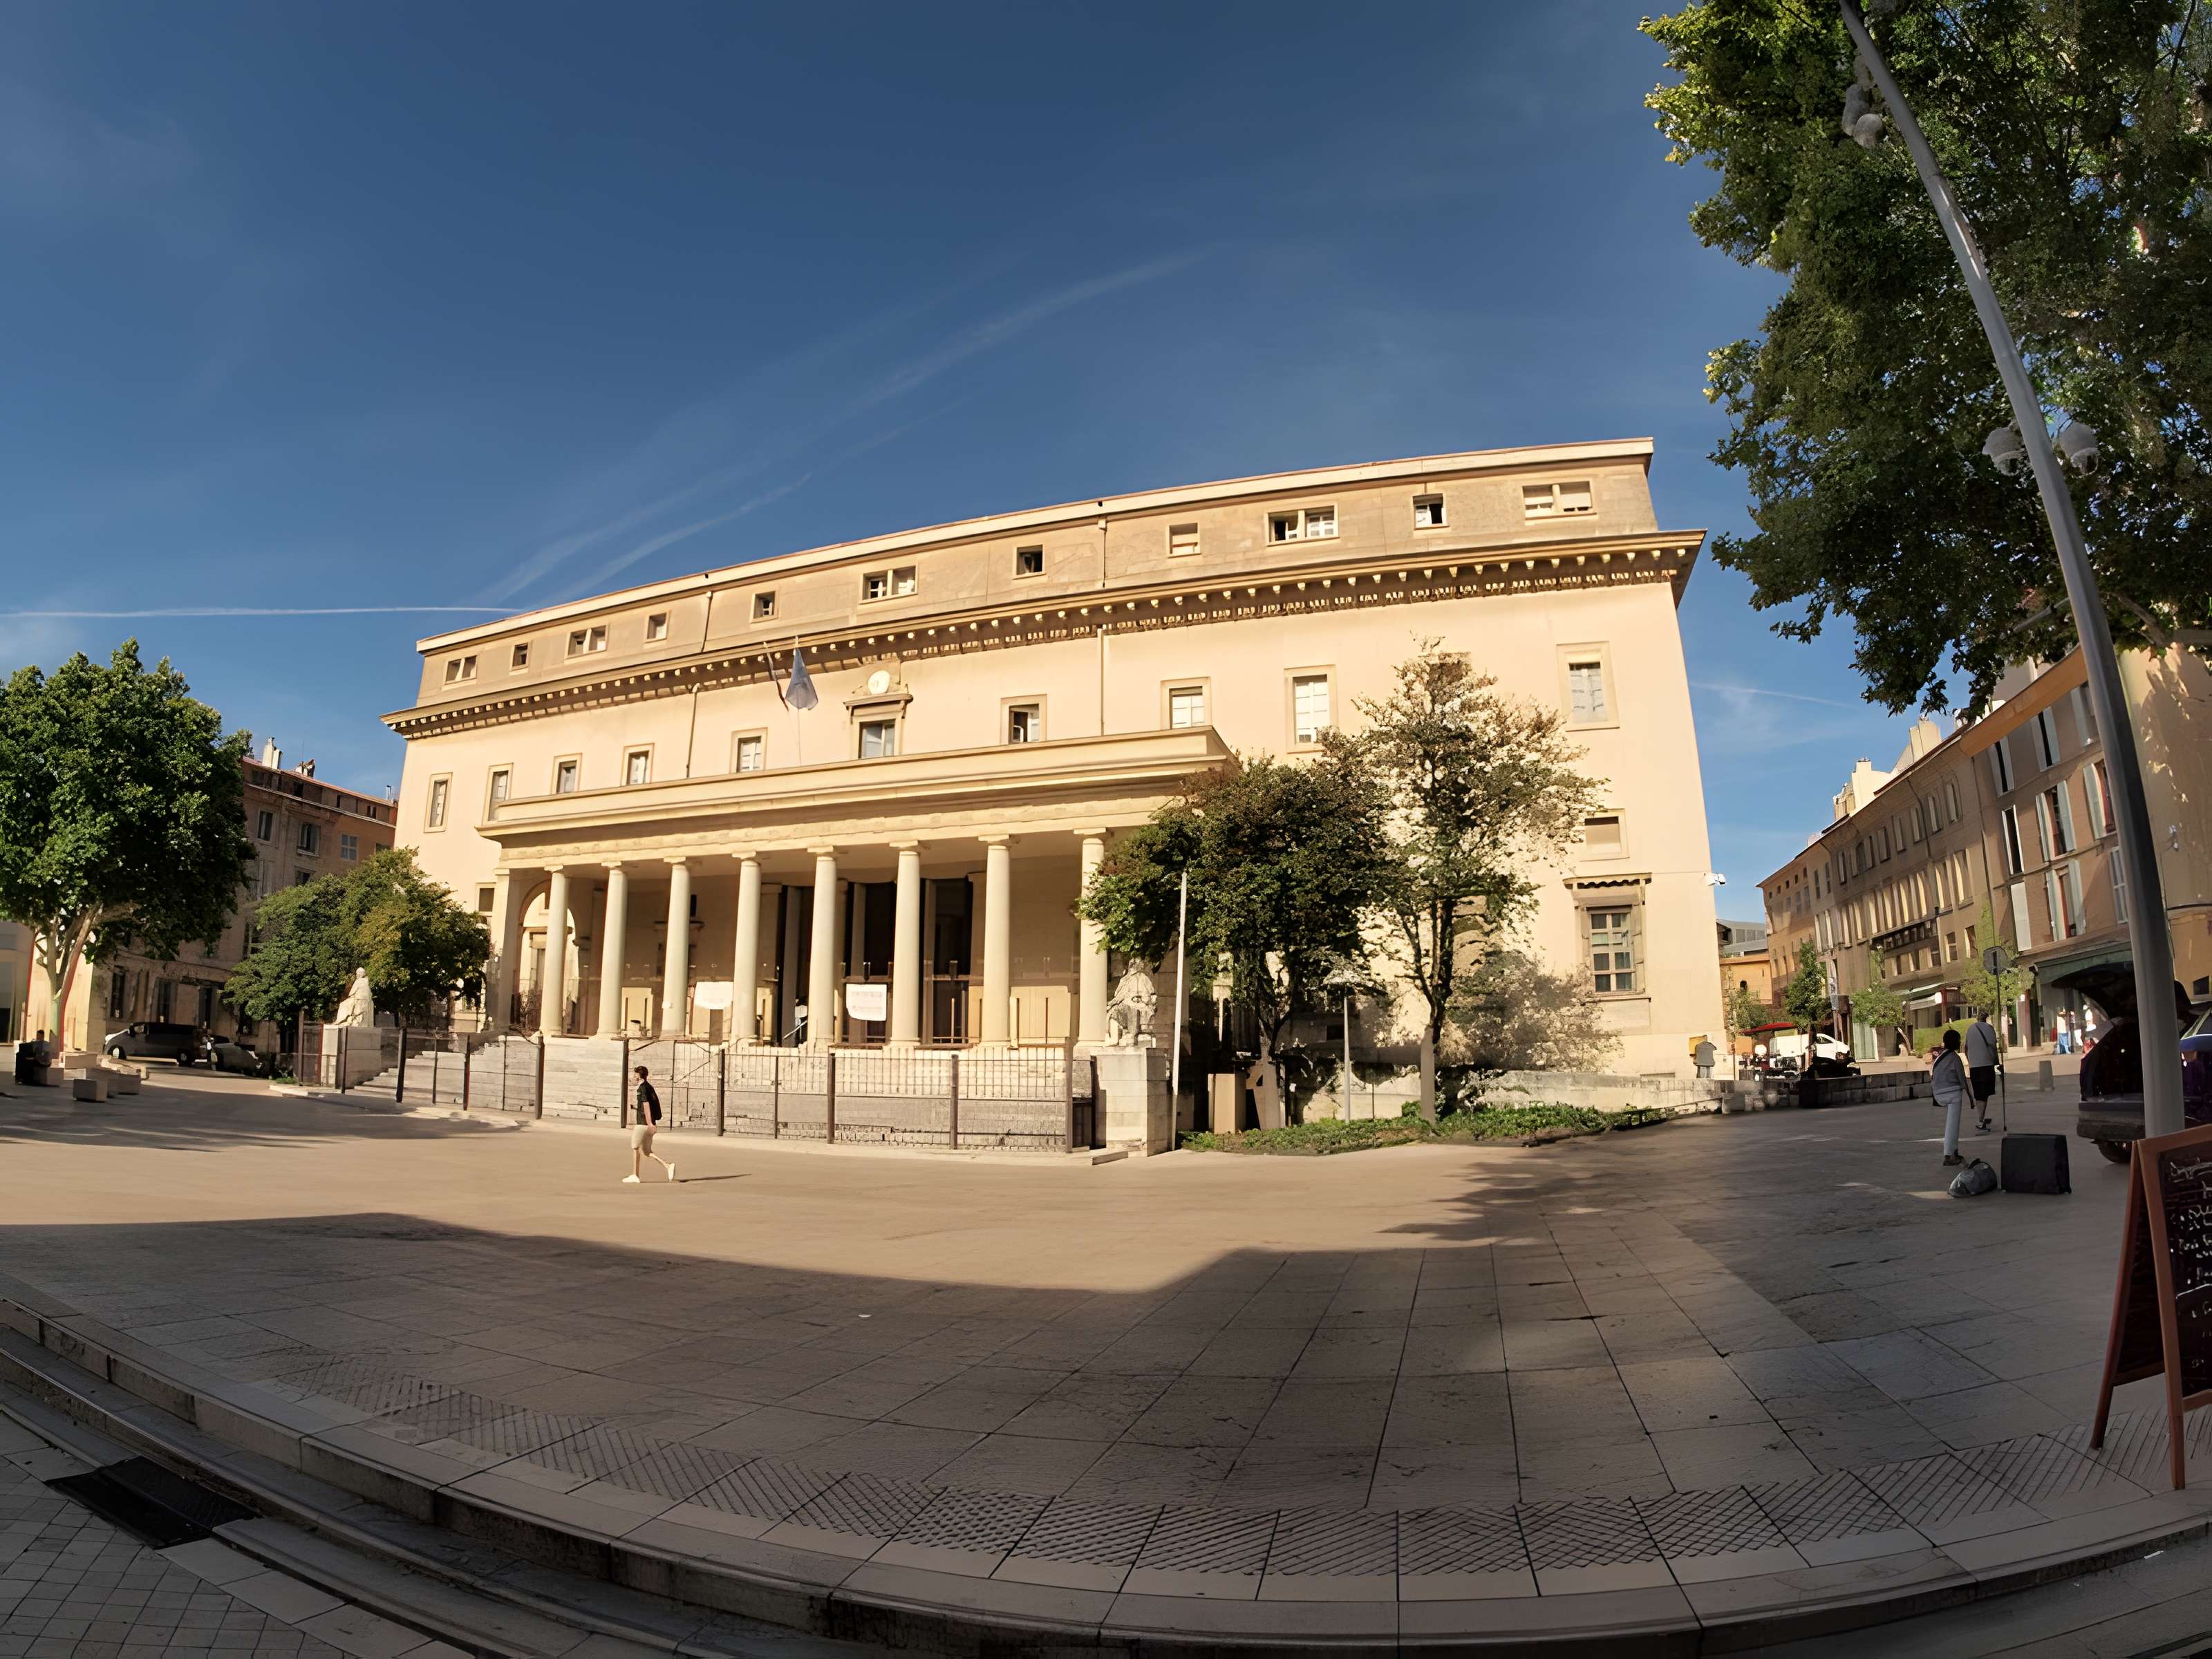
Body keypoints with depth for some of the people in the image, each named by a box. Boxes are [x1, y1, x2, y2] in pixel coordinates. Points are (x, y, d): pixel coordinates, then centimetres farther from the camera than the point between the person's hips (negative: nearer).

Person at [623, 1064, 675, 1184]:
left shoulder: (642, 1088, -11)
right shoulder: (650, 1087, 17)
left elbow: (646, 1105, -21)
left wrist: (650, 1123, -28)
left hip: (643, 1124, -8)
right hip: (649, 1125, 8)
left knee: (635, 1148, 7)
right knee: (647, 1152, 9)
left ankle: (634, 1176, 12)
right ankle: (668, 1166, -7)